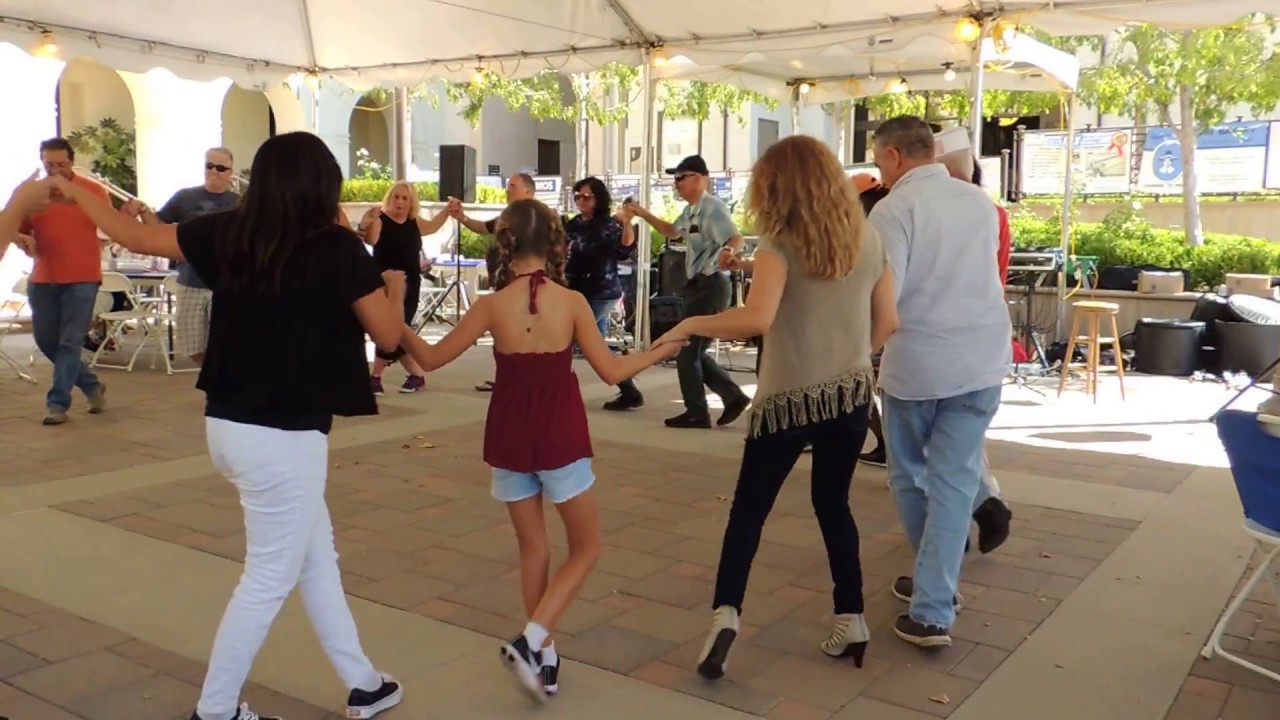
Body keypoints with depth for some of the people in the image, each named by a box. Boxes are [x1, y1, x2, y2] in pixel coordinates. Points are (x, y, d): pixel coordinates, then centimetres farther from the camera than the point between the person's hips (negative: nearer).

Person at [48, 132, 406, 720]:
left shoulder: (229, 233, 2)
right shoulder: (338, 248, -13)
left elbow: (135, 236, 12)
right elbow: (388, 336, -7)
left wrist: (75, 192, 30)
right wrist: (394, 289, 13)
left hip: (229, 425, 7)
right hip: (284, 436, -7)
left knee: (317, 558, 19)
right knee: (270, 578, 10)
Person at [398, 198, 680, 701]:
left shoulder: (492, 306, -8)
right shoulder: (572, 301, -10)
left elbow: (431, 359, -2)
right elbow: (611, 371, -6)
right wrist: (662, 350, 9)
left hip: (509, 438, 2)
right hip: (560, 438, -2)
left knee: (533, 549, 18)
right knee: (586, 547, 13)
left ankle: (544, 657, 24)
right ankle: (531, 641, -2)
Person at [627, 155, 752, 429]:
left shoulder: (713, 207, -17)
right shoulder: (690, 211, 15)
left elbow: (737, 239, -31)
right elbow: (671, 231, 34)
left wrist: (728, 251, -53)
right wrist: (644, 215, 24)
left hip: (710, 286, -10)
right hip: (699, 286, 10)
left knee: (686, 350, -3)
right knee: (693, 350, 13)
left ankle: (696, 414, 9)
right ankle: (734, 397, 19)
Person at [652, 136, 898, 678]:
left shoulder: (781, 243, -12)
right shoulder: (868, 240, 4)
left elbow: (757, 318, -27)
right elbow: (887, 323, 8)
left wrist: (690, 325, -15)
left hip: (790, 397, -5)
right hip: (851, 393, 5)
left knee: (748, 508, 7)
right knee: (833, 503, 19)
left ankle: (725, 613, -4)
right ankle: (852, 620, 19)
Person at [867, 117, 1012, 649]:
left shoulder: (896, 207, -10)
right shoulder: (980, 201, 10)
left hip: (916, 360, -4)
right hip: (983, 358, 5)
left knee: (910, 475, 16)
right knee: (953, 480, 4)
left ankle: (935, 581, 29)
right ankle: (933, 610, 0)